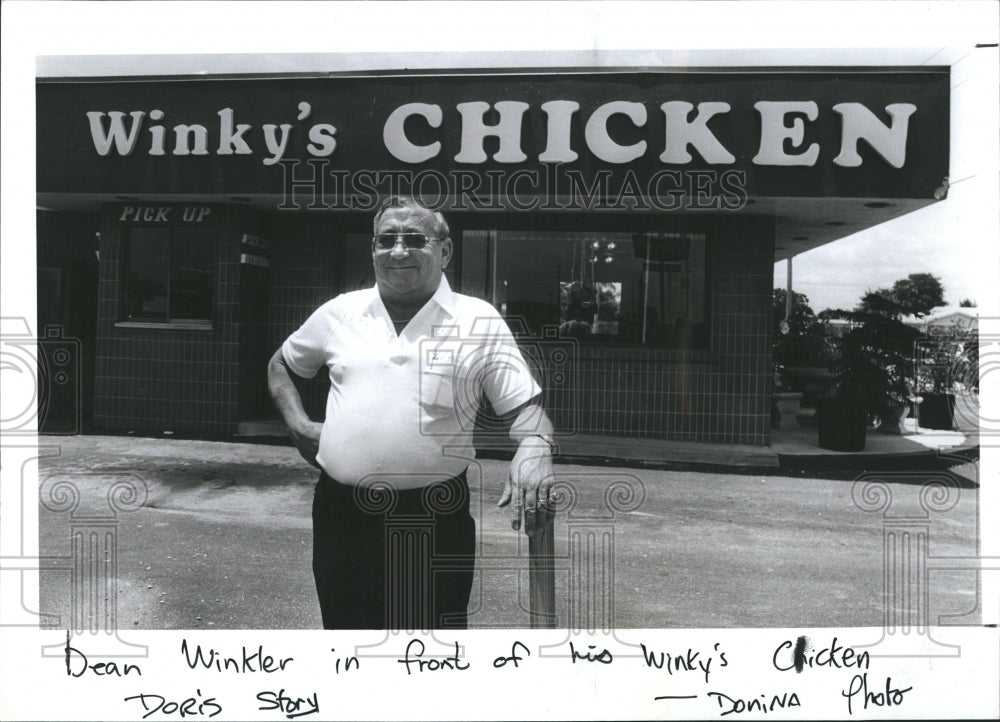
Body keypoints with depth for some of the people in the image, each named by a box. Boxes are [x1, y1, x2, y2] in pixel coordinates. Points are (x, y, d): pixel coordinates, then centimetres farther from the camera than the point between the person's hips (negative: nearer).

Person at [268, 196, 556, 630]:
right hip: (341, 513, 3)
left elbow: (523, 408, -4)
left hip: (435, 521, -2)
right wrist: (298, 424, 7)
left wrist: (534, 449, -26)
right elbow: (282, 366, 23)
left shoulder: (480, 322, -2)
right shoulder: (340, 313, 7)